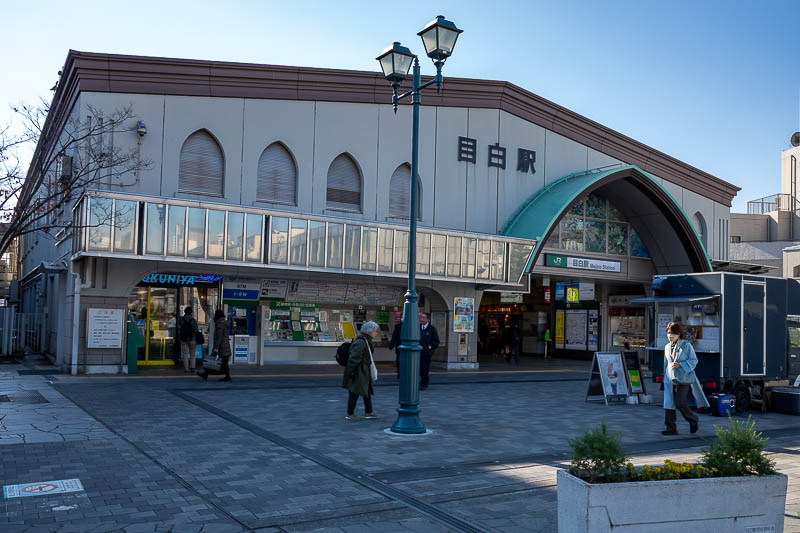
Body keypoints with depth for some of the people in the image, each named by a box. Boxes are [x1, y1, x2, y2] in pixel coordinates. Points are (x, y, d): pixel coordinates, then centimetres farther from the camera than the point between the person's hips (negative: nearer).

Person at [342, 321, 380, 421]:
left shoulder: (367, 341, 12)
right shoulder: (360, 342, -22)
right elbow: (353, 358, -23)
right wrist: (351, 372, -22)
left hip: (365, 373, 11)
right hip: (358, 374, -11)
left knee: (367, 391, 16)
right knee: (355, 392, 1)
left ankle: (368, 412, 24)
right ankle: (350, 414, 12)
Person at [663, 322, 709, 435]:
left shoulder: (686, 345, -4)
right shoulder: (667, 347, 13)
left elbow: (694, 360, -4)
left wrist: (680, 365, -16)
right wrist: (666, 378, 20)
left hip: (684, 378, -5)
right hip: (671, 379, 5)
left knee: (680, 402, -12)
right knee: (669, 403, -3)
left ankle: (693, 419, 16)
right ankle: (671, 428, 1)